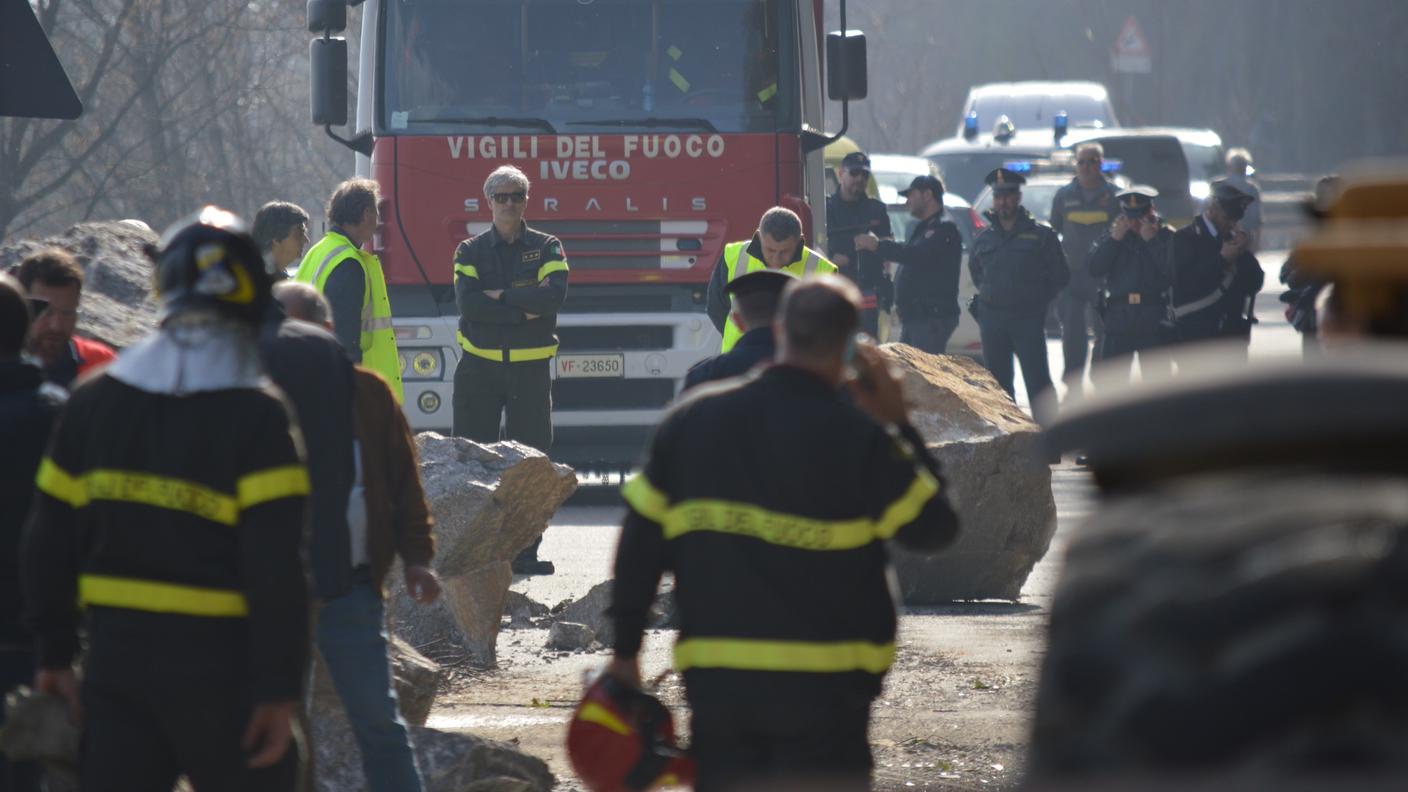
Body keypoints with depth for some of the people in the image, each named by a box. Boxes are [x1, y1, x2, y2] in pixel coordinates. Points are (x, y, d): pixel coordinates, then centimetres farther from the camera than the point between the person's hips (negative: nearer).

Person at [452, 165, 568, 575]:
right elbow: (467, 302, -12)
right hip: (480, 367, 0)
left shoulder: (547, 248, 6)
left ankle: (525, 552, 4)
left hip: (530, 369, 0)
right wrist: (525, 308, -14)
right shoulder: (471, 251, 6)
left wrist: (501, 296, -12)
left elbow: (555, 294, -13)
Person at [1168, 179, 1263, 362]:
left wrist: (1246, 254, -6)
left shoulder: (1233, 239, 14)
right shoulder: (1184, 239, -2)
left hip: (1232, 333, 5)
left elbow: (1255, 283, 10)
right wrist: (1222, 258, -17)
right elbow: (1185, 283, -16)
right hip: (1196, 335, -5)